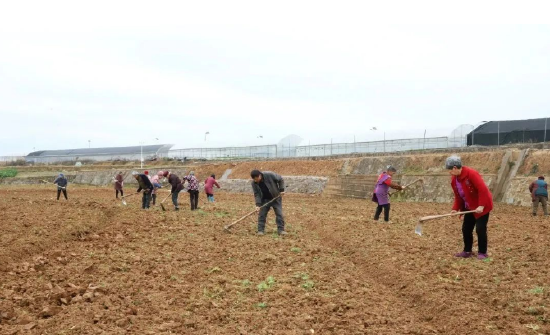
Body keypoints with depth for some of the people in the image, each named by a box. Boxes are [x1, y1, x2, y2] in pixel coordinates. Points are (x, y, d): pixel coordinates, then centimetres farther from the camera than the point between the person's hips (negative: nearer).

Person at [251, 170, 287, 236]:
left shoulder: (269, 175, -26)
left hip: (276, 198, -2)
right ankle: (261, 230, 8)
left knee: (279, 214, -3)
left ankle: (281, 230, 5)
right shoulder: (254, 183, -15)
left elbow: (280, 180, -11)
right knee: (261, 214, -1)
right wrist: (258, 204, -23)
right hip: (264, 200, 2)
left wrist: (281, 190, -15)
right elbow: (256, 194, -12)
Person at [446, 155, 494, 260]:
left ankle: (482, 253, 7)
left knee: (480, 229, -8)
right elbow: (458, 196, 8)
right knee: (466, 229, 8)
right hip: (470, 207, 8)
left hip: (482, 206, -8)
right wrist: (455, 208, -5)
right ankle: (467, 251, 21)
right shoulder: (454, 180, 1)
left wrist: (481, 206, -30)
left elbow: (483, 189, -28)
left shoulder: (471, 173, -25)